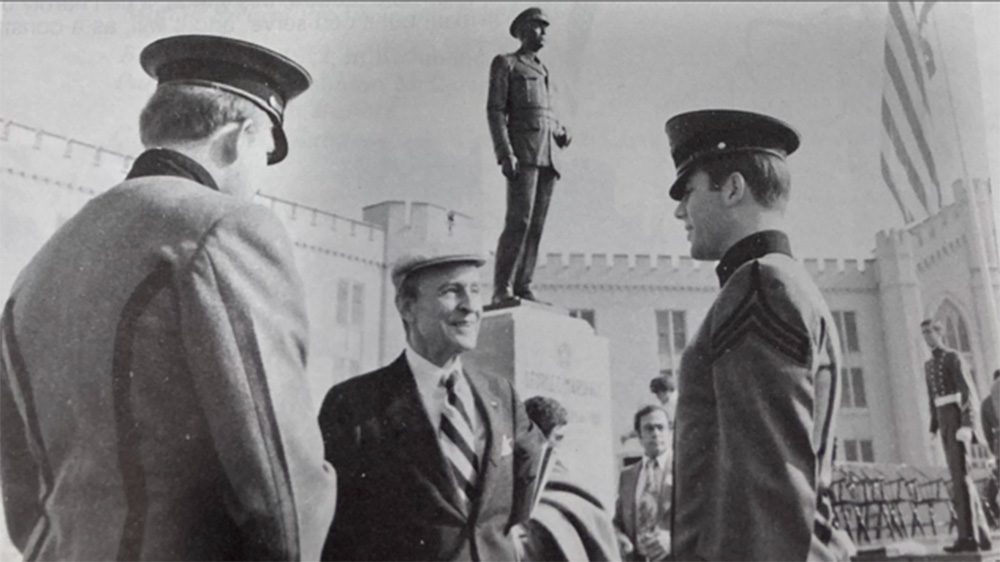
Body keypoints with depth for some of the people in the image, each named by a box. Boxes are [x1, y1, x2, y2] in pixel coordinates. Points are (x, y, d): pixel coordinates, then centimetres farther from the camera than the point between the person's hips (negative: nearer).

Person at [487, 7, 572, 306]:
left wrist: (563, 134, 4)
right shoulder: (504, 63, 7)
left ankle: (523, 288, -3)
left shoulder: (543, 71, 28)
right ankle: (502, 290, -21)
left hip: (548, 153, 7)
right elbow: (495, 110, -4)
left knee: (536, 224, -2)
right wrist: (504, 154, -17)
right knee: (518, 220, -19)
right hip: (523, 151, -7)